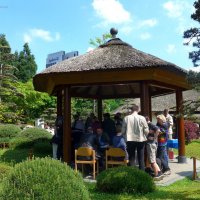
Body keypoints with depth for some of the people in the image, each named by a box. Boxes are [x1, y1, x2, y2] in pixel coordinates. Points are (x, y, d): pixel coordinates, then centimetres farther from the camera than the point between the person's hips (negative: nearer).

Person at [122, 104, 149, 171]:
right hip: (140, 140, -1)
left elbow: (123, 131, -2)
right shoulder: (142, 118, -8)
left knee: (131, 158, 11)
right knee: (141, 158, 10)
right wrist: (144, 136, 14)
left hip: (130, 140, 1)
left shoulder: (126, 118, -5)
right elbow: (146, 131, -6)